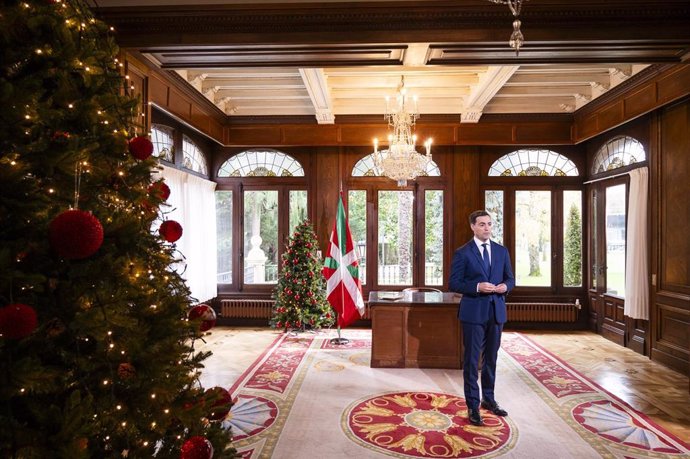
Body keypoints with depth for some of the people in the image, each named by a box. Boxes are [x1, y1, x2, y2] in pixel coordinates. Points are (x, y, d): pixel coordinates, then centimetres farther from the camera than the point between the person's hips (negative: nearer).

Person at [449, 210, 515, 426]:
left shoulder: (501, 251, 8)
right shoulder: (462, 253, -5)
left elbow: (510, 278, 13)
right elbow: (454, 283, -7)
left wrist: (505, 286, -9)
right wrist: (477, 287, -20)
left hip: (496, 311, 5)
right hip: (474, 313, -4)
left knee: (491, 358, 16)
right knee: (472, 360, 2)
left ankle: (488, 398, 32)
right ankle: (473, 406, 12)